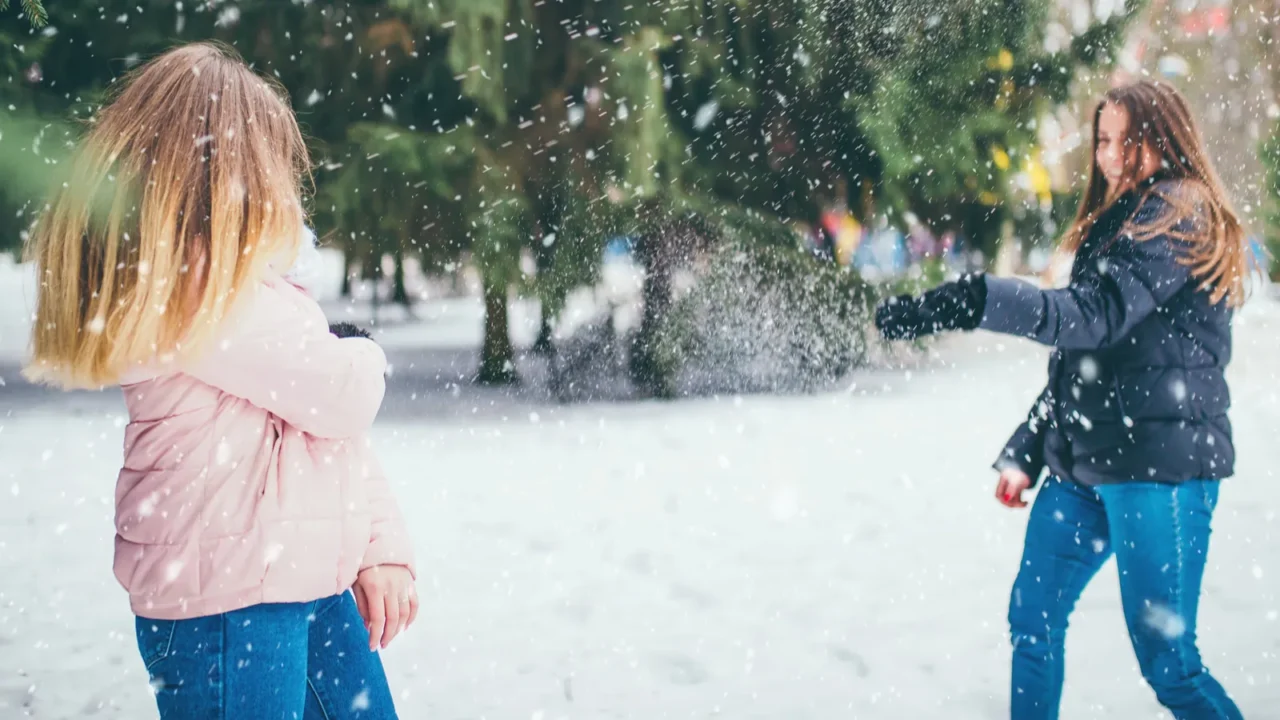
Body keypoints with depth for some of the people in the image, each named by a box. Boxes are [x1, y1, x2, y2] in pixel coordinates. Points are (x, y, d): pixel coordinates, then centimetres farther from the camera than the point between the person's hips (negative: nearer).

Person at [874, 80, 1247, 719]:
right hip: (1086, 462, 9)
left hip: (1160, 464, -9)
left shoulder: (1179, 216, -10)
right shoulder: (1115, 222, 19)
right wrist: (1025, 453, 17)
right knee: (1033, 617, 13)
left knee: (1166, 660, -7)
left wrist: (974, 303, -38)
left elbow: (1098, 316, -27)